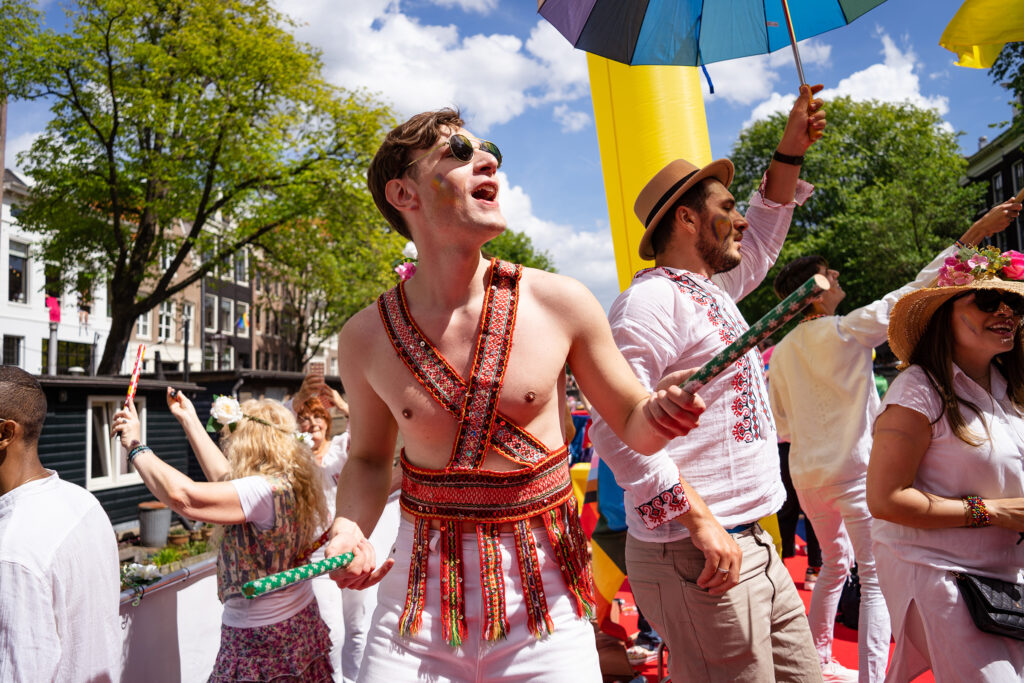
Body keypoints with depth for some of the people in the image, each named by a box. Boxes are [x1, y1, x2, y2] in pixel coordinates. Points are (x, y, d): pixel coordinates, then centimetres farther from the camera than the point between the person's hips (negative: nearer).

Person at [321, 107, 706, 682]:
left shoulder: (561, 302, -9)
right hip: (419, 590, 1)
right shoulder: (366, 337, -5)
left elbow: (633, 425, 2)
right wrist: (349, 532, -9)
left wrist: (663, 411, -20)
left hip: (542, 590, 0)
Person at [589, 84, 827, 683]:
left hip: (752, 545, 10)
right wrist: (699, 519, -24)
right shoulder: (653, 298, -15)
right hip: (698, 559, -10)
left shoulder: (710, 289, 16)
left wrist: (792, 151, 28)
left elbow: (759, 243, 35)